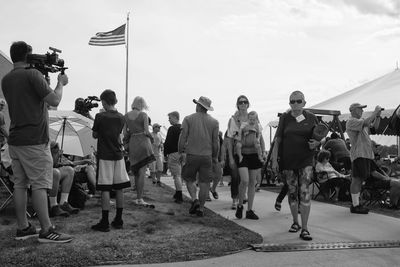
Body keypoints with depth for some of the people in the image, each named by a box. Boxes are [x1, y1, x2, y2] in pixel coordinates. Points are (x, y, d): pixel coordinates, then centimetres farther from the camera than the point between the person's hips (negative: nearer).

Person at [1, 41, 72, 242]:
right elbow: (54, 101, -14)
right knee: (40, 185, -5)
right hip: (34, 140, -8)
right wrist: (60, 83, 3)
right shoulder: (33, 74, -10)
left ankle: (22, 228, 16)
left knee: (20, 184, 10)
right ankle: (46, 231, -2)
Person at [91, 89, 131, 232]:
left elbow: (95, 135, 2)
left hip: (104, 156, -5)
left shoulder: (100, 117, -9)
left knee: (105, 189, -2)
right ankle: (118, 220, 15)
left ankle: (105, 222, 1)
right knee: (119, 188, 8)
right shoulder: (121, 118, 4)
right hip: (118, 155, 5)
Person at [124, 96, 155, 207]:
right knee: (142, 172, -5)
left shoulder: (126, 116, 7)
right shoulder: (143, 115, -7)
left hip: (132, 143, 5)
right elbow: (146, 131, -10)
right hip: (142, 141, -5)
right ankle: (140, 199, -8)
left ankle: (138, 197, 19)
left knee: (136, 172, 14)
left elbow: (124, 132, 6)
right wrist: (151, 138, 9)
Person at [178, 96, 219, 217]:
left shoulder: (188, 119, -1)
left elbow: (183, 138, -3)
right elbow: (215, 141, 5)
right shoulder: (214, 122, 3)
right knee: (204, 182, 6)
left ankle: (194, 200, -5)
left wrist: (181, 152, 7)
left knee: (189, 179, 15)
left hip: (191, 155, -1)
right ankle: (201, 208, 8)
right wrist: (215, 156, 14)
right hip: (207, 156, 1)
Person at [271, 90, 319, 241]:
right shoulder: (285, 118, 4)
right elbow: (278, 140, 4)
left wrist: (316, 143, -10)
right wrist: (274, 160, -1)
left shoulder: (311, 118, 4)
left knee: (304, 192, -10)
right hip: (288, 161, 1)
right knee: (292, 192, 11)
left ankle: (304, 228, -6)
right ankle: (295, 222, 29)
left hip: (306, 161, -1)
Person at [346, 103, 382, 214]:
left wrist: (378, 116, 5)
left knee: (360, 179, 11)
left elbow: (375, 126, 19)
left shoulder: (361, 121, 21)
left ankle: (356, 204, 18)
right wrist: (375, 111, -12)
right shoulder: (351, 121, -8)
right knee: (357, 179, -8)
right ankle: (355, 206, -5)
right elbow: (366, 122, -22)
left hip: (367, 154, 9)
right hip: (358, 154, -9)